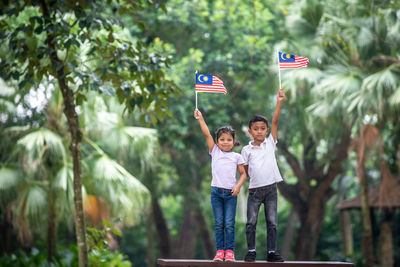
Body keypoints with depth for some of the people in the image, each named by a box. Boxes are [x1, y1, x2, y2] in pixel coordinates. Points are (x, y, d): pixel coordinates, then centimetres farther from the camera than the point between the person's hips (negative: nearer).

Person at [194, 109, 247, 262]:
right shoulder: (215, 152, 9)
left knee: (229, 223, -2)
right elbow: (207, 134, 4)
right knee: (218, 223, 2)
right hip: (216, 191, 1)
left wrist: (238, 186, -7)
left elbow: (243, 173, 9)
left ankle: (229, 251, 3)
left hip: (231, 192, -1)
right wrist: (200, 119, -1)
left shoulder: (236, 156, 9)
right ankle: (220, 250, 6)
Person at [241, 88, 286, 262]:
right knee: (251, 222, 1)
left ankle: (271, 252, 8)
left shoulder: (270, 143, 5)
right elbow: (245, 170, 11)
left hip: (271, 188, 1)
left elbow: (275, 122, -3)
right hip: (255, 189, -1)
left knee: (272, 222, 2)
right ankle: (251, 251, 10)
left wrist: (279, 102, -8)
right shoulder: (247, 150, 3)